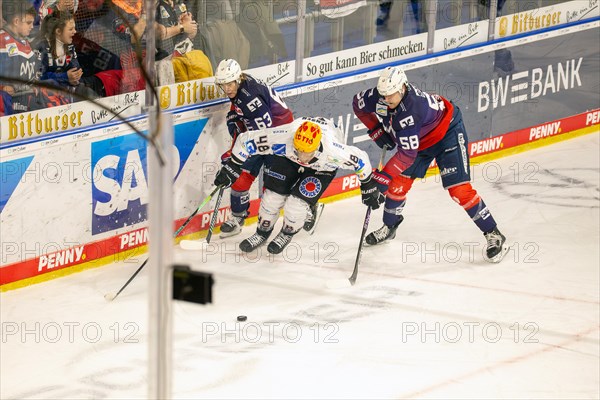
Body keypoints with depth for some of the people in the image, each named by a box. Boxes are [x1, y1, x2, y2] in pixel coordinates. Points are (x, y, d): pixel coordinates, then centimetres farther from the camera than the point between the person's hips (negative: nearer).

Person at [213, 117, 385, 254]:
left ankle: (287, 234, 19)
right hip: (289, 159, 2)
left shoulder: (332, 152, -44)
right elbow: (245, 140, -29)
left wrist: (369, 188, -12)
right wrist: (231, 168, -22)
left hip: (322, 167, -2)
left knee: (296, 204, -15)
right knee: (273, 195, -3)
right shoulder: (283, 138, -43)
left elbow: (360, 160, -25)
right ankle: (263, 232, 27)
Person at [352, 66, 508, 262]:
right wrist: (377, 131, -3)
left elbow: (407, 154, -41)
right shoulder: (378, 96, -20)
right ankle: (389, 227, 28)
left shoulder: (410, 109, -41)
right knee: (399, 181, 6)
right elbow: (358, 104, 3)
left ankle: (493, 235, -7)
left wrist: (383, 177, -39)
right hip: (418, 138, 8)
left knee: (458, 189, -15)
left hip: (448, 132, -8)